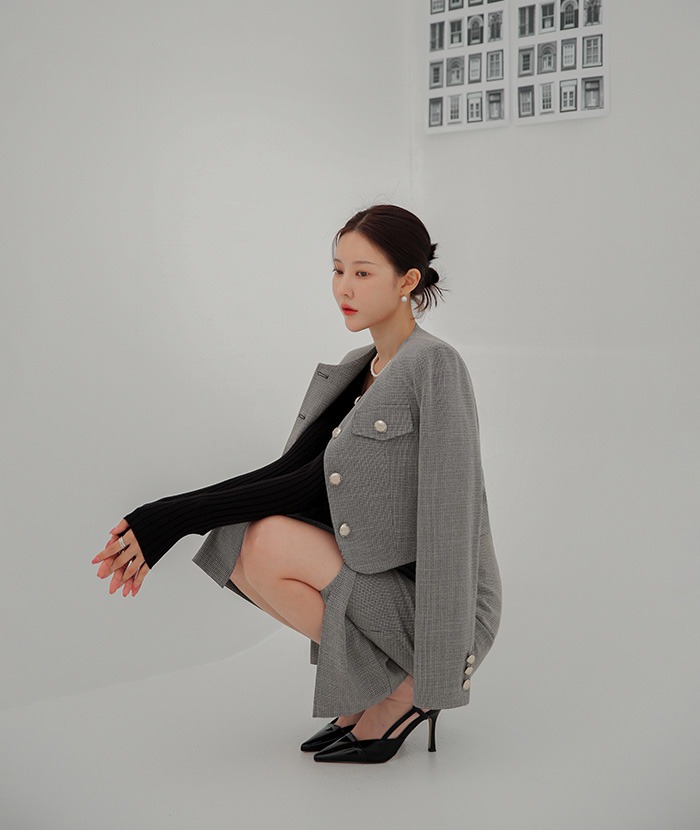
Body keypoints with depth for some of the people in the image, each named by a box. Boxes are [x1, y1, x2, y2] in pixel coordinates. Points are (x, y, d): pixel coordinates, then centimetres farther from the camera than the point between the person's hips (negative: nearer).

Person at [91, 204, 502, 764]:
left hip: (432, 606, -8)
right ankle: (371, 676, 6)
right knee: (235, 541, -6)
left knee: (269, 546, -23)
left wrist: (173, 518, -22)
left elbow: (317, 485, -20)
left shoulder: (435, 365, -17)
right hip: (385, 584, 8)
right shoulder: (358, 370, 9)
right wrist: (164, 522, -13)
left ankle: (404, 691, -5)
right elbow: (292, 470, -2)